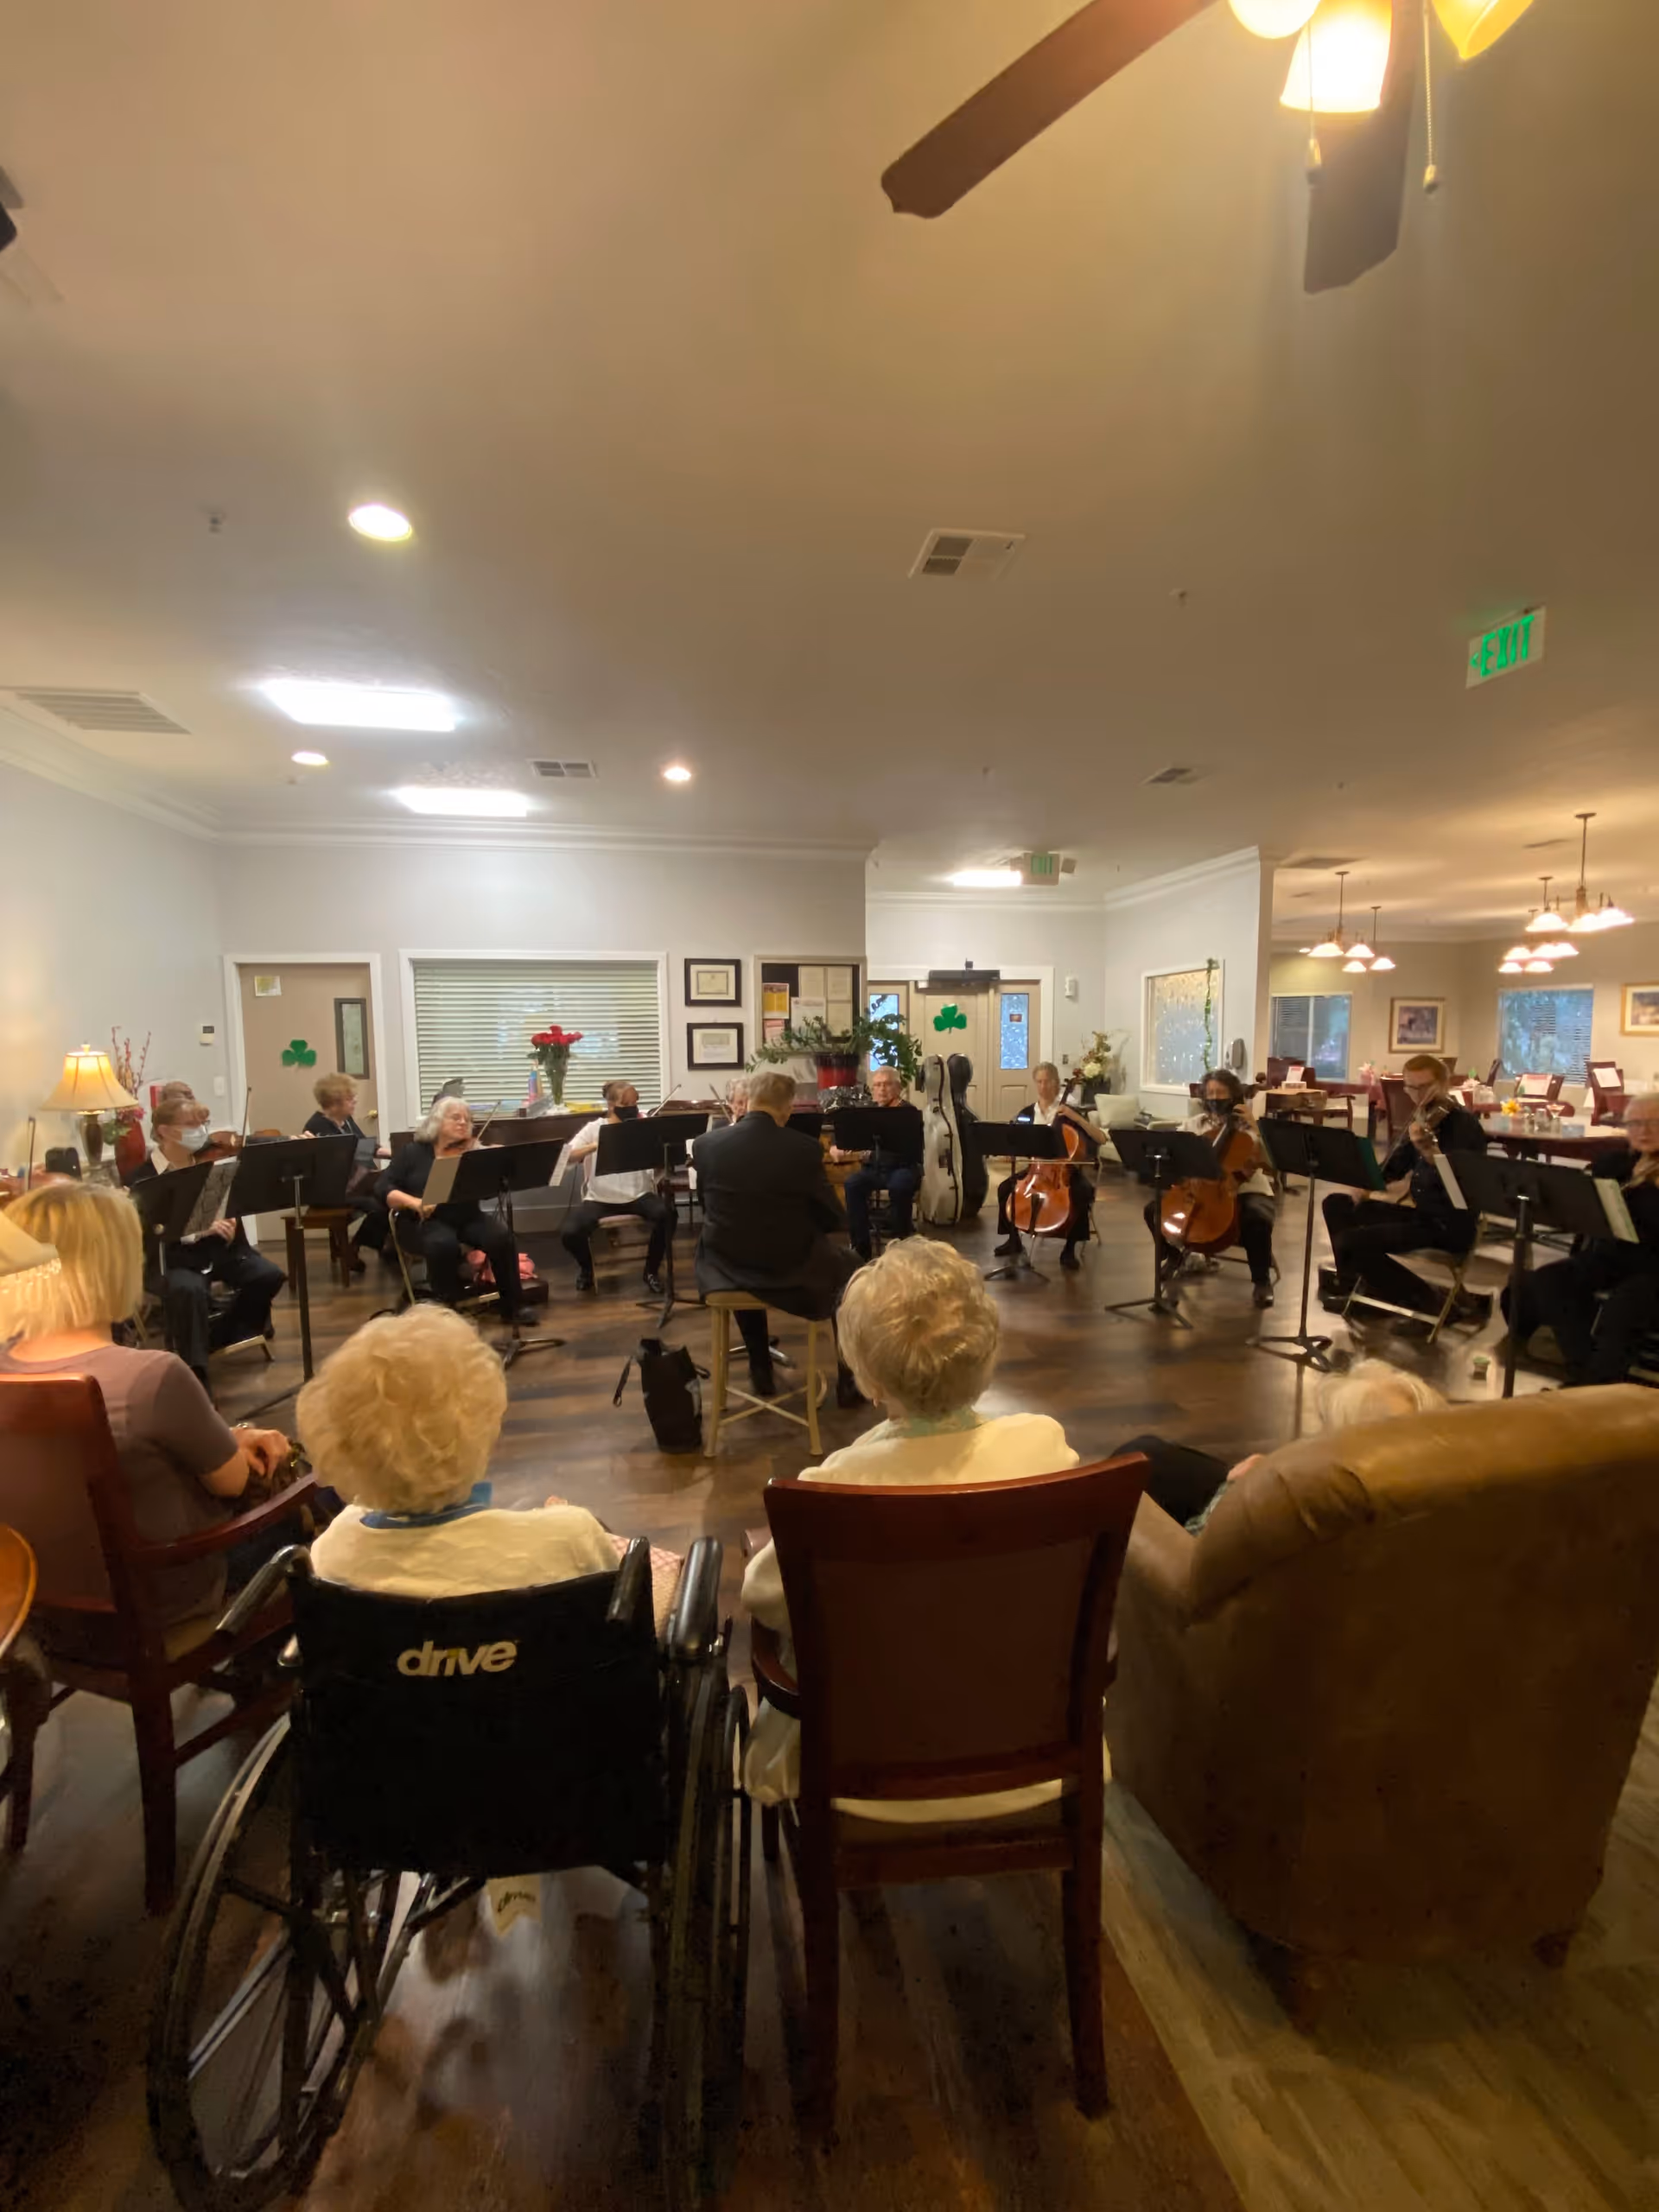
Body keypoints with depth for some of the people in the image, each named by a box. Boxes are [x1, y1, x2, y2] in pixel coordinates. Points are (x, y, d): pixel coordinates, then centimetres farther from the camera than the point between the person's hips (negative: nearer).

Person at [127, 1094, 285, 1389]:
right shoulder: (142, 1179, -6)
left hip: (219, 1249, 4)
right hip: (175, 1258, -4)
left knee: (269, 1275, -19)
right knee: (189, 1289, -36)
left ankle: (221, 1330, 10)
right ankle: (195, 1373, -20)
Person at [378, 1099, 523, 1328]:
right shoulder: (414, 1152, 4)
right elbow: (383, 1187, -3)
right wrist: (414, 1202, -21)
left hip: (467, 1219, 2)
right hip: (422, 1222, -2)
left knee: (502, 1236, -26)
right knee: (444, 1244, -36)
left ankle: (512, 1307, -12)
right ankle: (447, 1309, -17)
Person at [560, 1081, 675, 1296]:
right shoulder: (594, 1128, 0)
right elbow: (566, 1156, -14)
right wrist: (595, 1145, -29)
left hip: (638, 1195, 1)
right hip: (600, 1198, 0)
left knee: (667, 1214, -29)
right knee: (570, 1234, -25)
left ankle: (652, 1270, -2)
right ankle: (587, 1268, 13)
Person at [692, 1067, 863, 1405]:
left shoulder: (705, 1144, -6)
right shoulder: (804, 1148, -15)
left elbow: (709, 1209, 9)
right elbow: (831, 1218, -6)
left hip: (728, 1269, 3)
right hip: (790, 1266, -3)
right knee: (849, 1263, 26)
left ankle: (762, 1374, 40)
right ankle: (848, 1379, 29)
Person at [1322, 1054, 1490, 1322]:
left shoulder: (1463, 1124, -16)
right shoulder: (1422, 1119, 9)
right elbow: (1395, 1166, 20)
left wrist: (1429, 1152, -47)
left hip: (1449, 1225, -9)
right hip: (1418, 1211, 9)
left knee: (1350, 1242, -21)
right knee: (1338, 1204, 10)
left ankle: (1430, 1301, -3)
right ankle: (1351, 1283, 20)